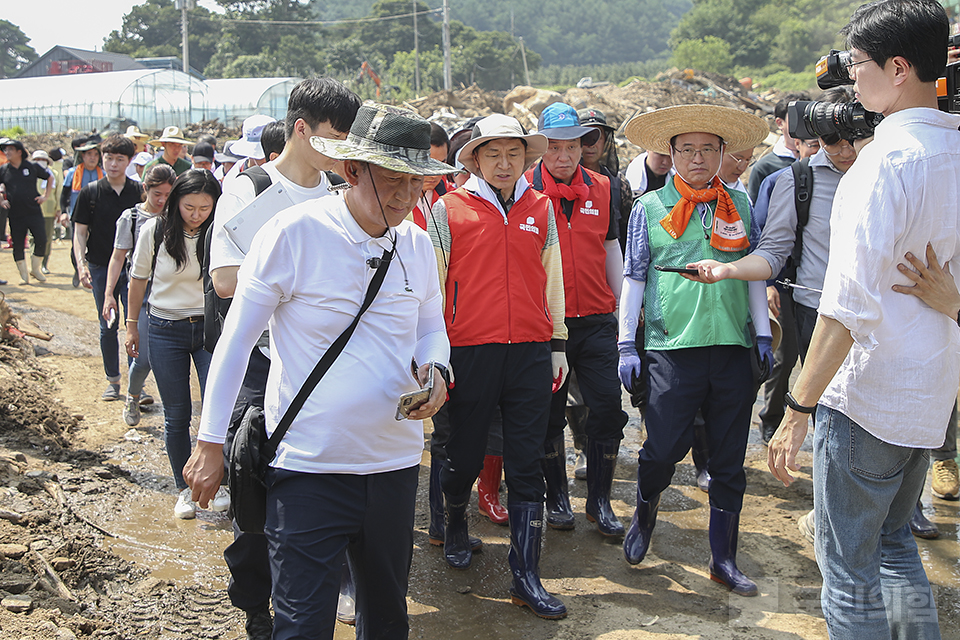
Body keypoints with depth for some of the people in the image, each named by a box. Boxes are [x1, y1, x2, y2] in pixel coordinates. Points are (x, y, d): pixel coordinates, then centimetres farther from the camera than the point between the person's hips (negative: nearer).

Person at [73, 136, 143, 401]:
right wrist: (81, 264, -9)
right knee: (108, 327, 10)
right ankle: (113, 381, 22)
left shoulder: (139, 191, 1)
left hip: (133, 269, -1)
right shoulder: (90, 192, 1)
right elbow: (80, 231, 3)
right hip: (101, 269, 1)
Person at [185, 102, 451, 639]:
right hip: (309, 467, -5)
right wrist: (211, 443, -4)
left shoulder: (417, 245, 4)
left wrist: (435, 370, -7)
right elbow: (237, 339, -6)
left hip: (396, 462, 5)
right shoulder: (295, 232, -12)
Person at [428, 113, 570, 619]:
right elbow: (433, 284, 3)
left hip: (531, 351, 2)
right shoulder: (448, 209, 1)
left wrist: (558, 344, 14)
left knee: (527, 464, 3)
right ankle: (455, 523, 42)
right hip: (471, 350, -2)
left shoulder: (541, 208, 11)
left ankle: (526, 575, 9)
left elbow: (551, 278, 16)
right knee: (465, 454, 10)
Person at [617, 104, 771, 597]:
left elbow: (755, 272, 16)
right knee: (664, 448, -4)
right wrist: (626, 345, 1)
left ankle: (723, 558, 20)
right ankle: (645, 512, 29)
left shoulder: (738, 205, 11)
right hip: (673, 347, -3)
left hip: (733, 348, 3)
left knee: (729, 459, 7)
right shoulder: (650, 206, 4)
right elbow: (633, 277, 4)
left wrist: (764, 335, 11)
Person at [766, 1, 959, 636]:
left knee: (850, 568, 5)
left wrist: (799, 410, -23)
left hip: (865, 394, -8)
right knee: (894, 541, 24)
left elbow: (849, 302, -25)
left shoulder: (886, 159, -19)